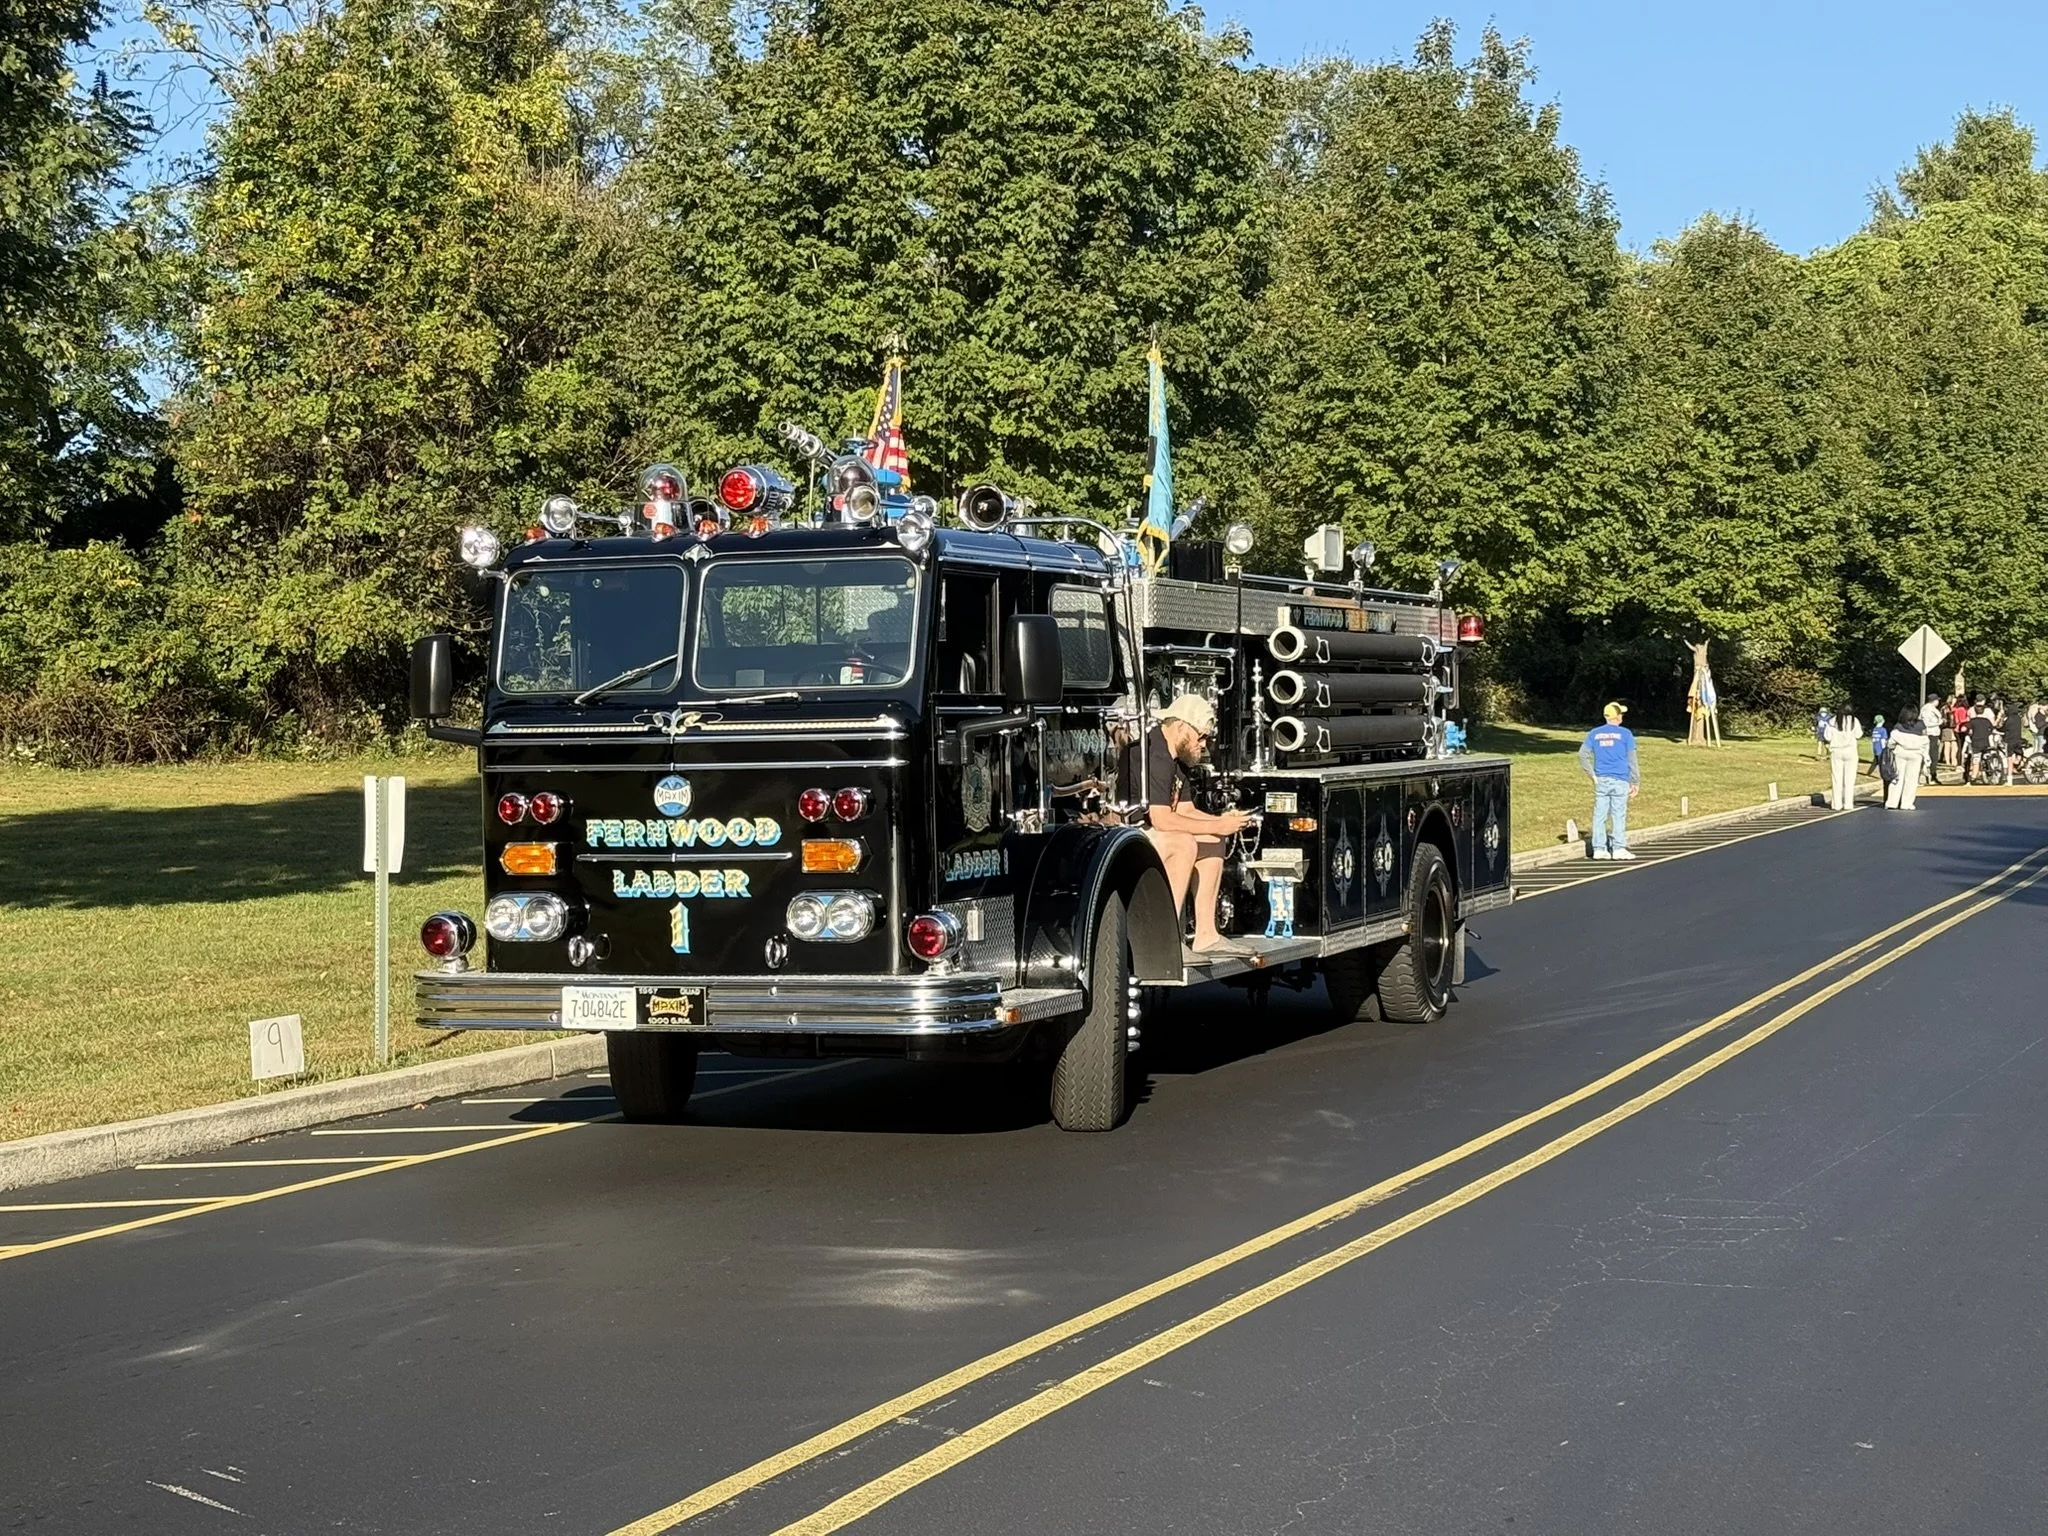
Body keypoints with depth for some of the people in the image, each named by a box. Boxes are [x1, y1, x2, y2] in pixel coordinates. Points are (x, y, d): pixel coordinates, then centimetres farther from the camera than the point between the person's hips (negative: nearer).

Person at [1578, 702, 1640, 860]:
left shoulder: (1594, 733, 7)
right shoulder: (1625, 734, -2)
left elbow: (1583, 755, 1)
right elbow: (1632, 760, -2)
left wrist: (1592, 775, 4)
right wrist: (1636, 782, 4)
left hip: (1601, 780, 3)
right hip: (1620, 780, -3)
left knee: (1599, 814, 5)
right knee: (1619, 814, 0)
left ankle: (1599, 848, 5)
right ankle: (1618, 848, -1)